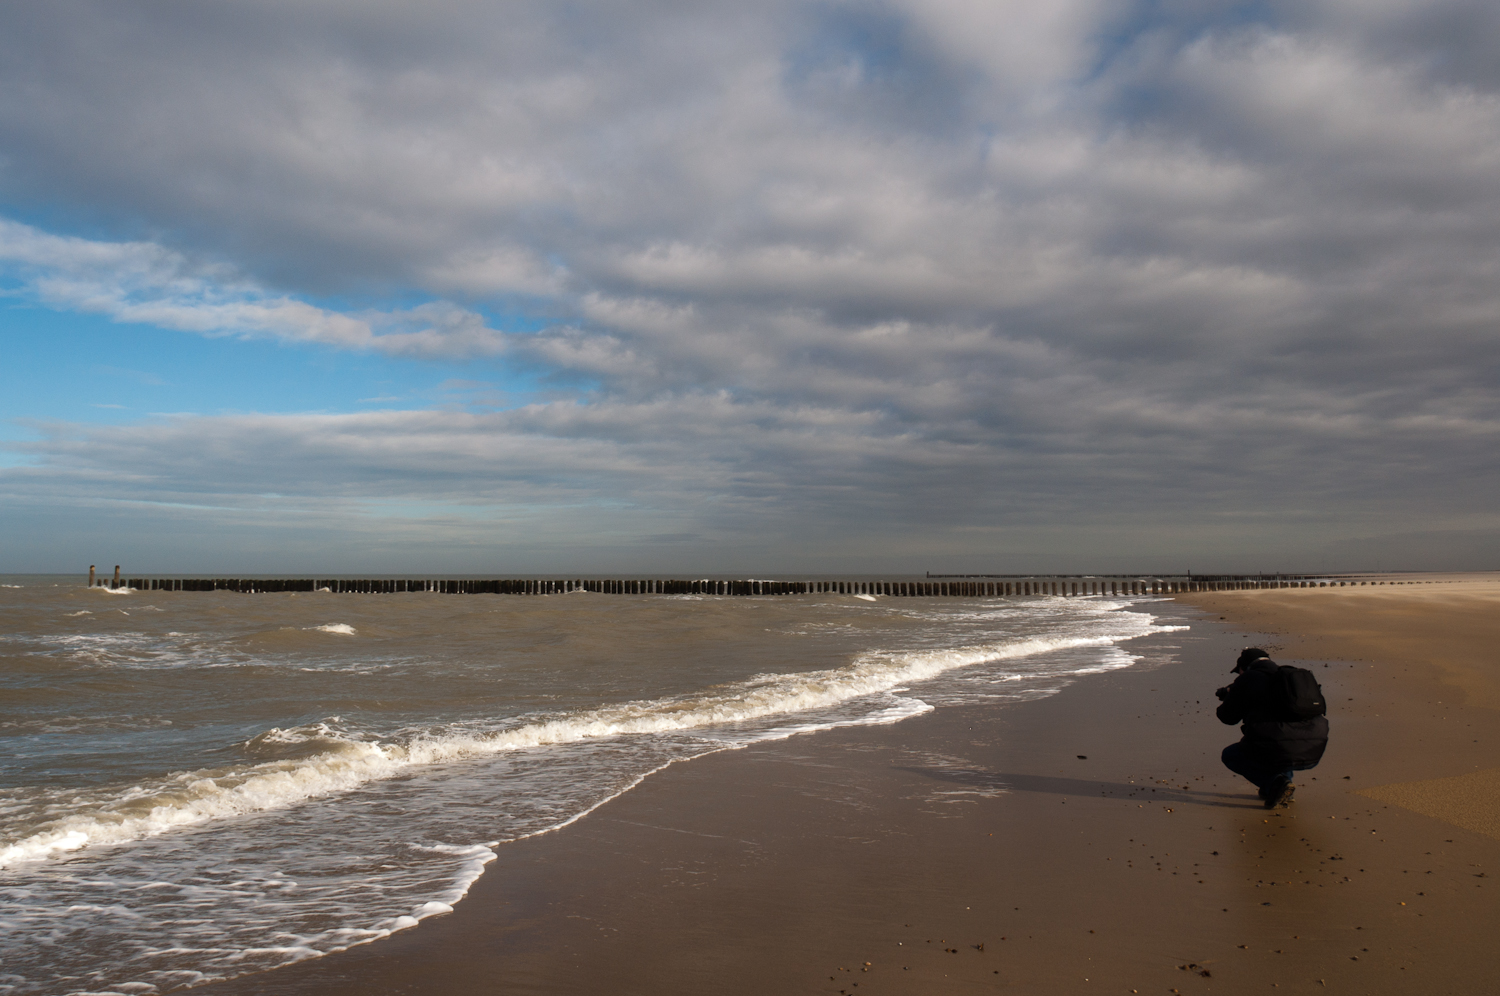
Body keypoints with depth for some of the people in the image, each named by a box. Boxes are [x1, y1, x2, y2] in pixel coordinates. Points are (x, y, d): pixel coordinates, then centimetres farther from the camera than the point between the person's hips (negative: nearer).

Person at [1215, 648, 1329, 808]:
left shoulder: (1248, 679, 2)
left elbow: (1228, 717, 8)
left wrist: (1228, 697, 32)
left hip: (1277, 754, -7)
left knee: (1230, 755, 22)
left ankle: (1274, 783, -2)